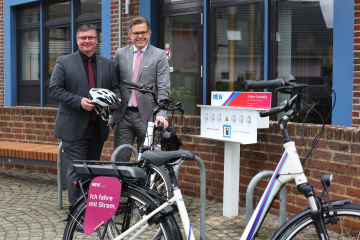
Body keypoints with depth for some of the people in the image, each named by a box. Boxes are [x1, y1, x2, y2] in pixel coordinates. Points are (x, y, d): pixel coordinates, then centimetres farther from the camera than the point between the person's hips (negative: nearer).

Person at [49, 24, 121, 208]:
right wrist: (79, 101, -19)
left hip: (98, 127, 4)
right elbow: (54, 89, -7)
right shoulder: (64, 62, 1)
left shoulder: (108, 64, 12)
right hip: (74, 127, -4)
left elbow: (115, 88, 15)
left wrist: (115, 99, -10)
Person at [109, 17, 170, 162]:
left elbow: (163, 89, -5)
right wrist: (111, 114, 10)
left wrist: (161, 115, -17)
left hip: (146, 116, -2)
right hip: (123, 116, 3)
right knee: (119, 160, 2)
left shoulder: (159, 55, 1)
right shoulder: (120, 54, 10)